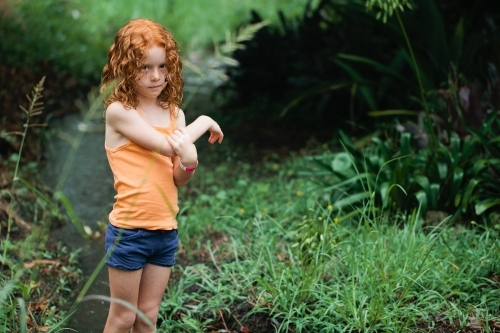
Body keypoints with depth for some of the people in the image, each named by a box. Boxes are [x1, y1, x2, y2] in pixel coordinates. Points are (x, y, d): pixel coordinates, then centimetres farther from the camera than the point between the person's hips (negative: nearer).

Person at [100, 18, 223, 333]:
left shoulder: (174, 113, 6)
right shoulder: (119, 111, -12)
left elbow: (179, 179, 5)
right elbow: (166, 145, -20)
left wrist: (189, 160, -18)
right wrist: (204, 122, -5)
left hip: (166, 230, 5)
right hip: (129, 230, -5)